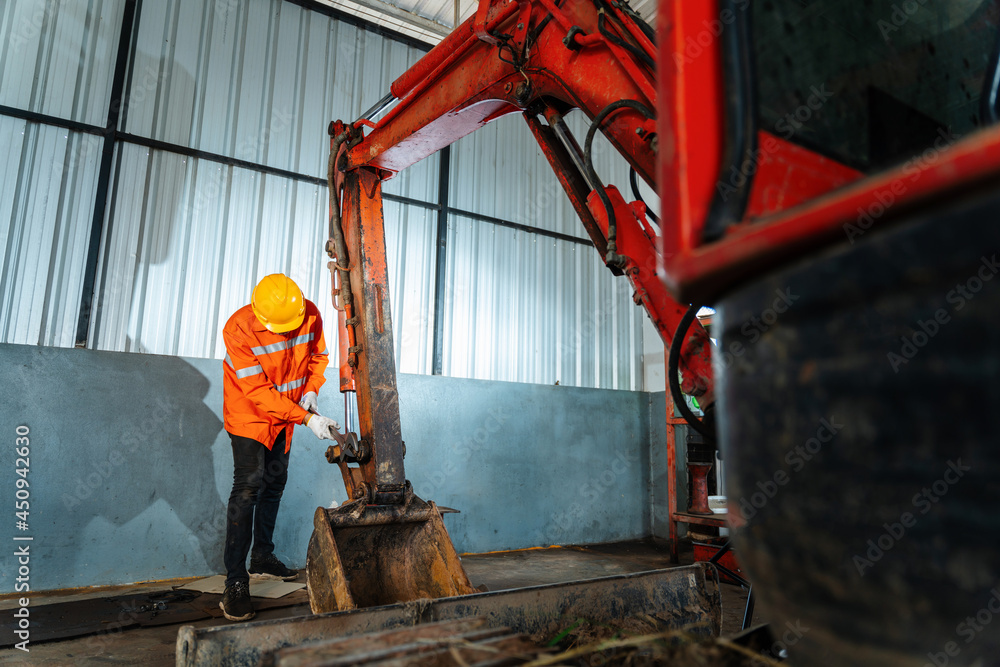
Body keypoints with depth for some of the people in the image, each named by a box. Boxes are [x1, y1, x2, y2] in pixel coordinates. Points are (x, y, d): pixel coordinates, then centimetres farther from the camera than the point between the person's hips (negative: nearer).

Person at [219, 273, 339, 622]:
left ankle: (262, 558, 31)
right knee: (248, 486, -13)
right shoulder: (238, 329, -29)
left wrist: (311, 390, -15)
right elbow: (259, 392, -30)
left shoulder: (311, 315, -16)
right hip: (249, 414, -5)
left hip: (285, 416, 5)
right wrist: (307, 418, -34)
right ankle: (235, 582, -5)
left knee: (275, 483, 14)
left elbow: (318, 355, 3)